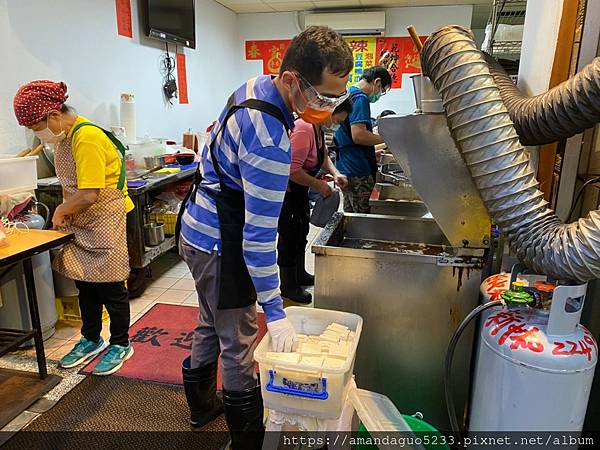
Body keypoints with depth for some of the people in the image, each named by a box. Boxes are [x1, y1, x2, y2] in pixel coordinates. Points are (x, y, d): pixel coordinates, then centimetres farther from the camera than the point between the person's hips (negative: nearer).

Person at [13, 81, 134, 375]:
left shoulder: (86, 137, -22)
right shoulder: (63, 136, 8)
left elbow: (88, 195, -25)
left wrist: (60, 210, -8)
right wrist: (65, 210, 1)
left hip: (106, 218, -9)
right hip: (81, 221, 9)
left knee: (109, 285, 2)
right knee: (84, 282, 16)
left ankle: (121, 344, 21)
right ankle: (91, 339, 34)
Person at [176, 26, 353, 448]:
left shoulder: (256, 86, 0)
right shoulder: (270, 141, -30)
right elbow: (259, 235, -28)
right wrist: (275, 312, -21)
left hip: (199, 227, 10)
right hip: (218, 245, -10)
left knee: (211, 326, 24)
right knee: (239, 345, 5)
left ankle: (201, 406, 46)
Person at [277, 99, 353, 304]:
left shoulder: (319, 128, 4)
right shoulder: (304, 129, -28)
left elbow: (323, 155, 17)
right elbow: (293, 170, -34)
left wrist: (335, 173, -1)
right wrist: (318, 185, -23)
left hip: (299, 190, 11)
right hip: (286, 189, -11)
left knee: (301, 232, 20)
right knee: (289, 236, -1)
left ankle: (300, 275, 38)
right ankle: (288, 286, 14)